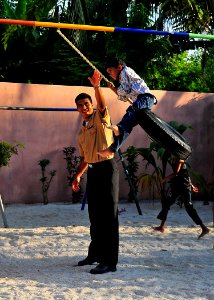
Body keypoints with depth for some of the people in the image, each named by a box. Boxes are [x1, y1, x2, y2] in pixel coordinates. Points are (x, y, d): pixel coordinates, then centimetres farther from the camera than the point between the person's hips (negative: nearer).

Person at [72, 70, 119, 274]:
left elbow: (102, 105, -25)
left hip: (107, 168, -8)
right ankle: (95, 253, 29)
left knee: (108, 215, -9)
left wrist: (96, 86, -41)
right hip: (93, 171, 8)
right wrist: (78, 176, 10)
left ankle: (110, 261, -10)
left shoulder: (100, 118, -2)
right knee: (94, 215, 16)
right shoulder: (82, 132, 19)